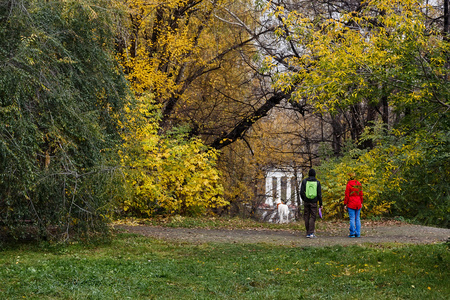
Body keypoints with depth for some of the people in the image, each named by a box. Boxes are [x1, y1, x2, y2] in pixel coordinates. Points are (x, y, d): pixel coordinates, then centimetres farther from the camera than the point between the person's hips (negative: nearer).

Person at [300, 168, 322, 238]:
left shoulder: (304, 181, 1)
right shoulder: (317, 182, -1)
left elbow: (301, 192, -1)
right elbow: (319, 194, -2)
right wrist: (320, 204, 4)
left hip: (306, 202, 1)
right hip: (314, 202, -1)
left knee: (306, 217, 9)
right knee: (313, 217, 0)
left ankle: (308, 233, 12)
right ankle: (311, 233, -10)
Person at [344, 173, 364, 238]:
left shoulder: (349, 185, -11)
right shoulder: (359, 184, 4)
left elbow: (347, 195, -10)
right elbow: (361, 194, 9)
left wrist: (345, 204, -5)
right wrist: (361, 203, 19)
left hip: (351, 204, -5)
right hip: (358, 204, 5)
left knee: (352, 218, -2)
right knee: (357, 218, 9)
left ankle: (352, 233, -2)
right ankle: (358, 233, 9)